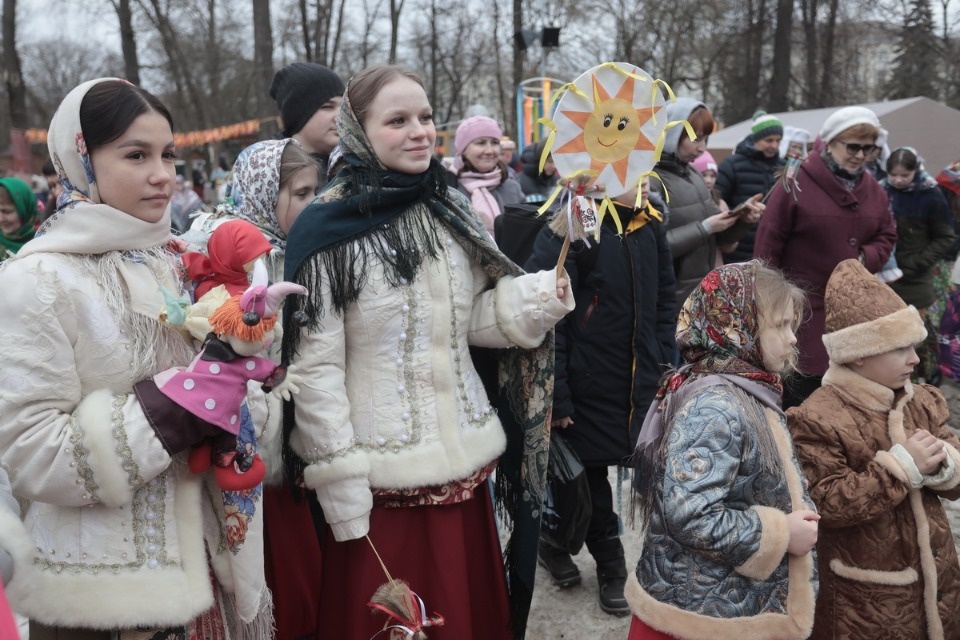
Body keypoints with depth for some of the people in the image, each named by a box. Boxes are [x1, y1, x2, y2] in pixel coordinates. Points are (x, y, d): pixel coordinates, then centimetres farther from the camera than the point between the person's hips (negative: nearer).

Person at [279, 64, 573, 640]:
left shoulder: (451, 211, 5)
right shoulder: (329, 232, -13)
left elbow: (472, 319, 8)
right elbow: (315, 368, -13)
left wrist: (536, 297, -11)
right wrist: (340, 488, -13)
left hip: (464, 462, 5)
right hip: (382, 477, -5)